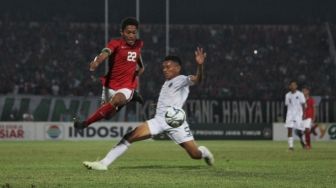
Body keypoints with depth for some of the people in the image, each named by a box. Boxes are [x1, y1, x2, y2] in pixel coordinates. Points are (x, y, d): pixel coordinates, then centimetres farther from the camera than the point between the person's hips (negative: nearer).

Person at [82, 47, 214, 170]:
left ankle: (203, 152, 37)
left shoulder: (182, 80, -1)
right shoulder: (166, 83, 23)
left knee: (195, 154, -2)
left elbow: (197, 79, -23)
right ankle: (104, 163, -15)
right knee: (129, 137, -11)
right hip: (159, 120, 6)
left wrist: (200, 65, -41)